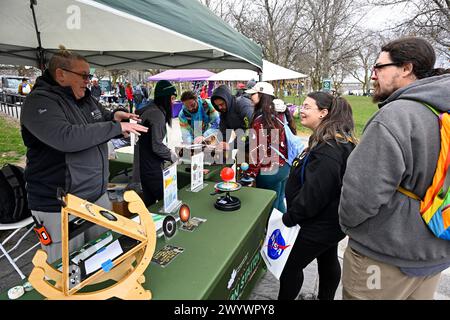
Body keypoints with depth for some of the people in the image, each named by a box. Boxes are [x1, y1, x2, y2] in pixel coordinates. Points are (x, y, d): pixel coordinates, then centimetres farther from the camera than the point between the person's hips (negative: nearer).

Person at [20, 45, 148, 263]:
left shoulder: (86, 97, 10)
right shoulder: (39, 102, -14)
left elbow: (97, 126, 26)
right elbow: (66, 137, -31)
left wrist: (113, 116, 2)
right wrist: (116, 127, -25)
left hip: (98, 195, 7)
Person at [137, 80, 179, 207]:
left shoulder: (150, 108, 8)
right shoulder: (158, 115, -19)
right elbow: (157, 146, -22)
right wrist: (172, 156, -5)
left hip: (143, 161, 9)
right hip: (150, 164, -9)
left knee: (149, 200, 17)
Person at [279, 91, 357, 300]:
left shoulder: (328, 149, -28)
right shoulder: (332, 141, 8)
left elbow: (314, 191, -30)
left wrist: (289, 217, -18)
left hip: (322, 223, -10)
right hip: (330, 219, 10)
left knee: (290, 265, 3)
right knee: (328, 261, 25)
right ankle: (326, 297, 45)